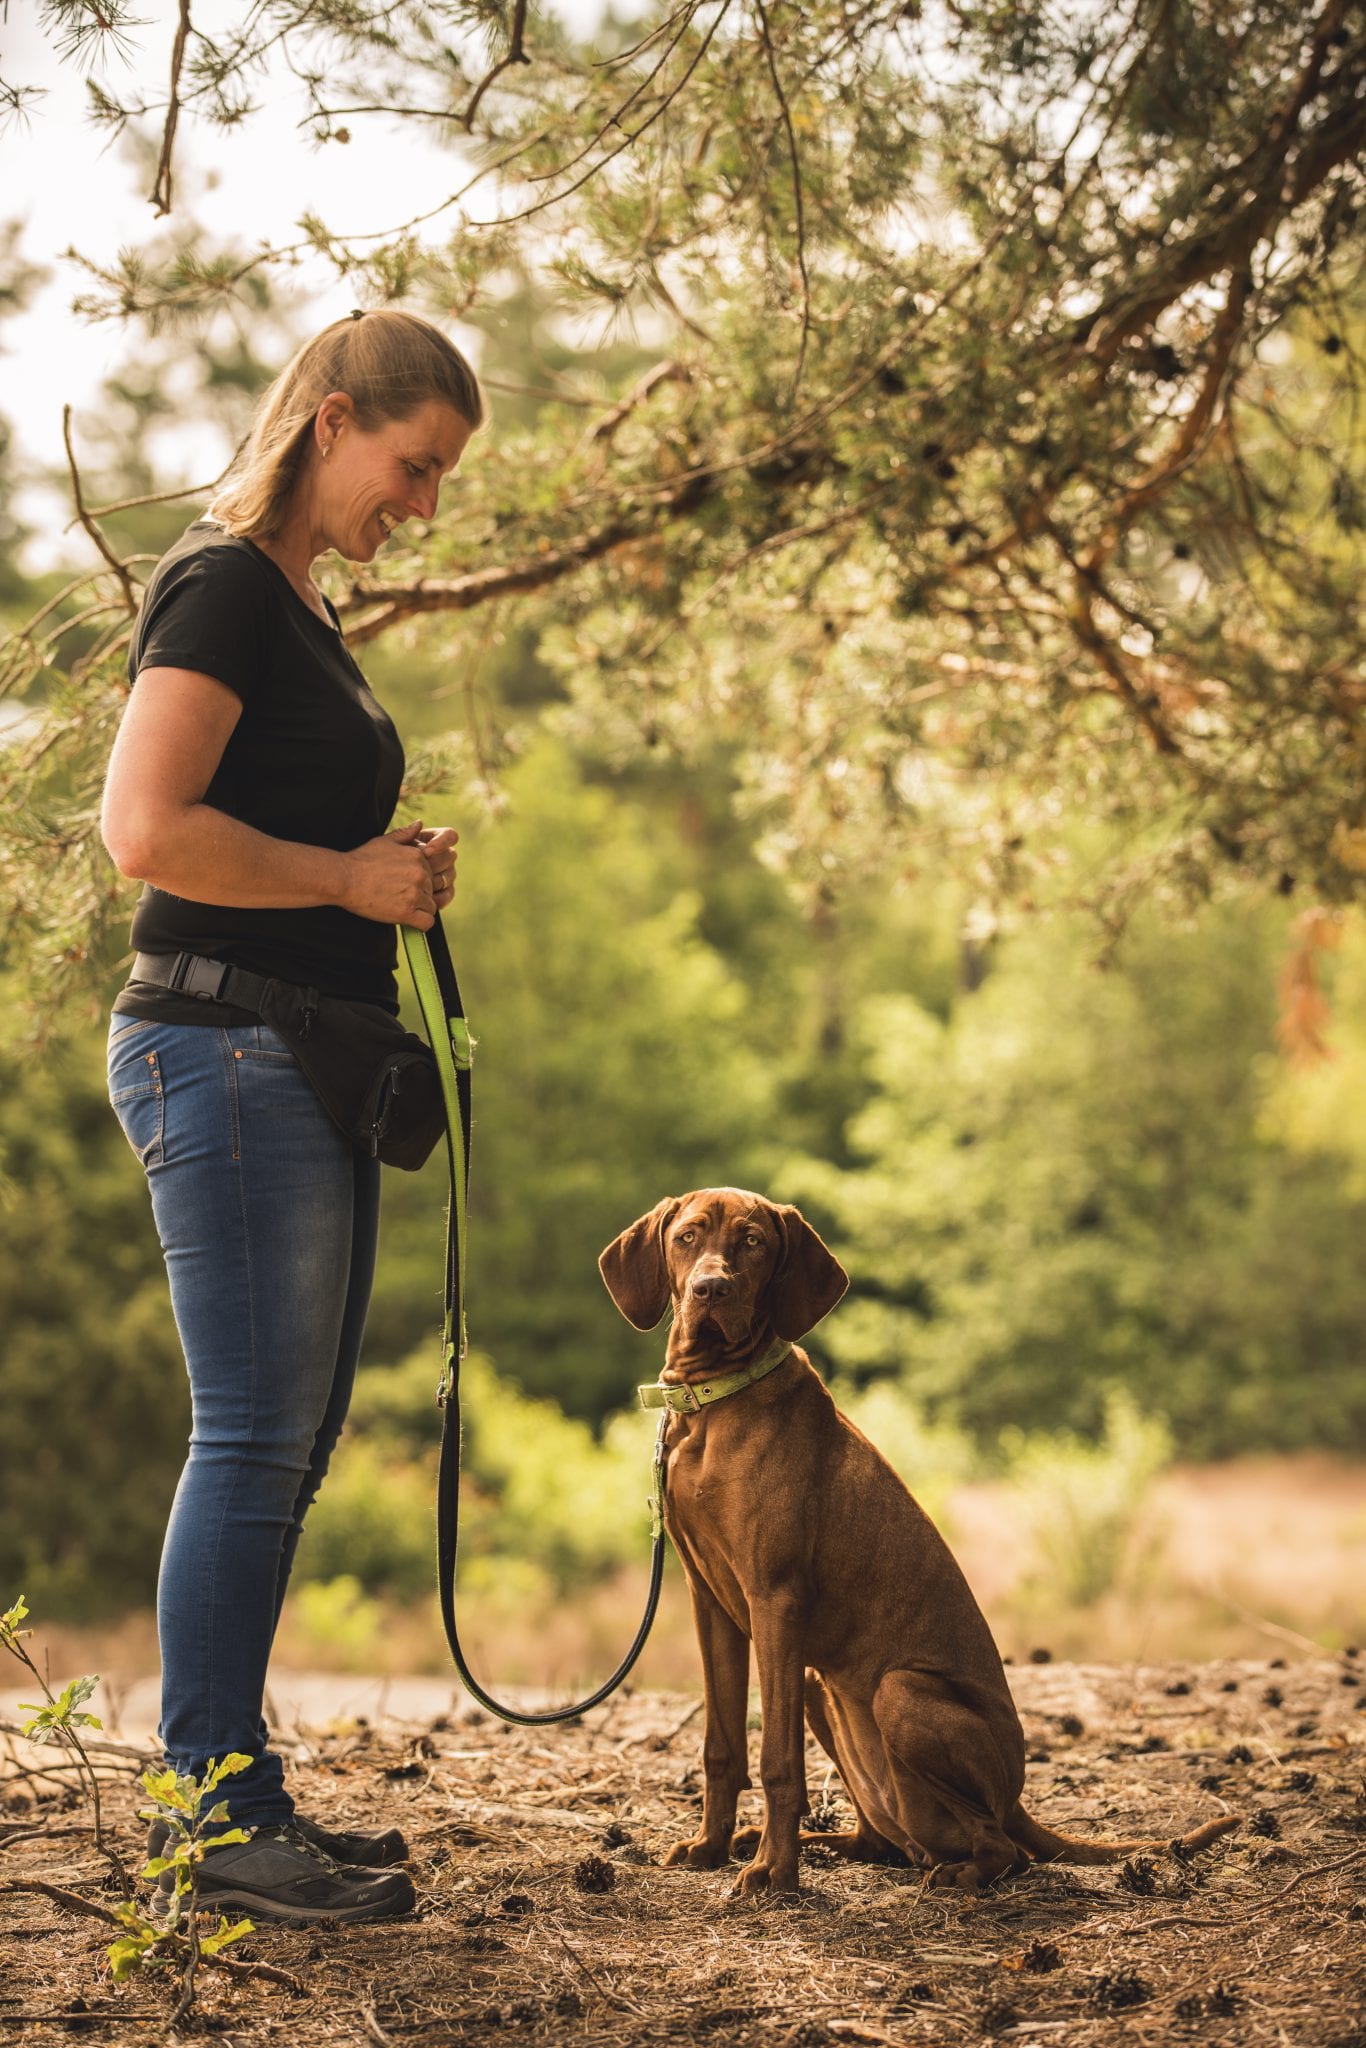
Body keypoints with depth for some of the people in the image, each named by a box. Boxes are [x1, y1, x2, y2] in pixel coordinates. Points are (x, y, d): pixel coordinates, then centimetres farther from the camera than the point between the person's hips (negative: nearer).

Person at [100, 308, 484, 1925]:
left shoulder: (296, 605, 19)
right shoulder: (222, 587, -11)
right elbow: (148, 829, -23)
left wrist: (392, 870, 11)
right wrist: (351, 878, -13)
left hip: (306, 1062, 10)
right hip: (223, 1048, -10)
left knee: (289, 1443, 11)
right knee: (253, 1439, -7)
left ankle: (234, 1803, 19)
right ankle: (216, 1818, 1)